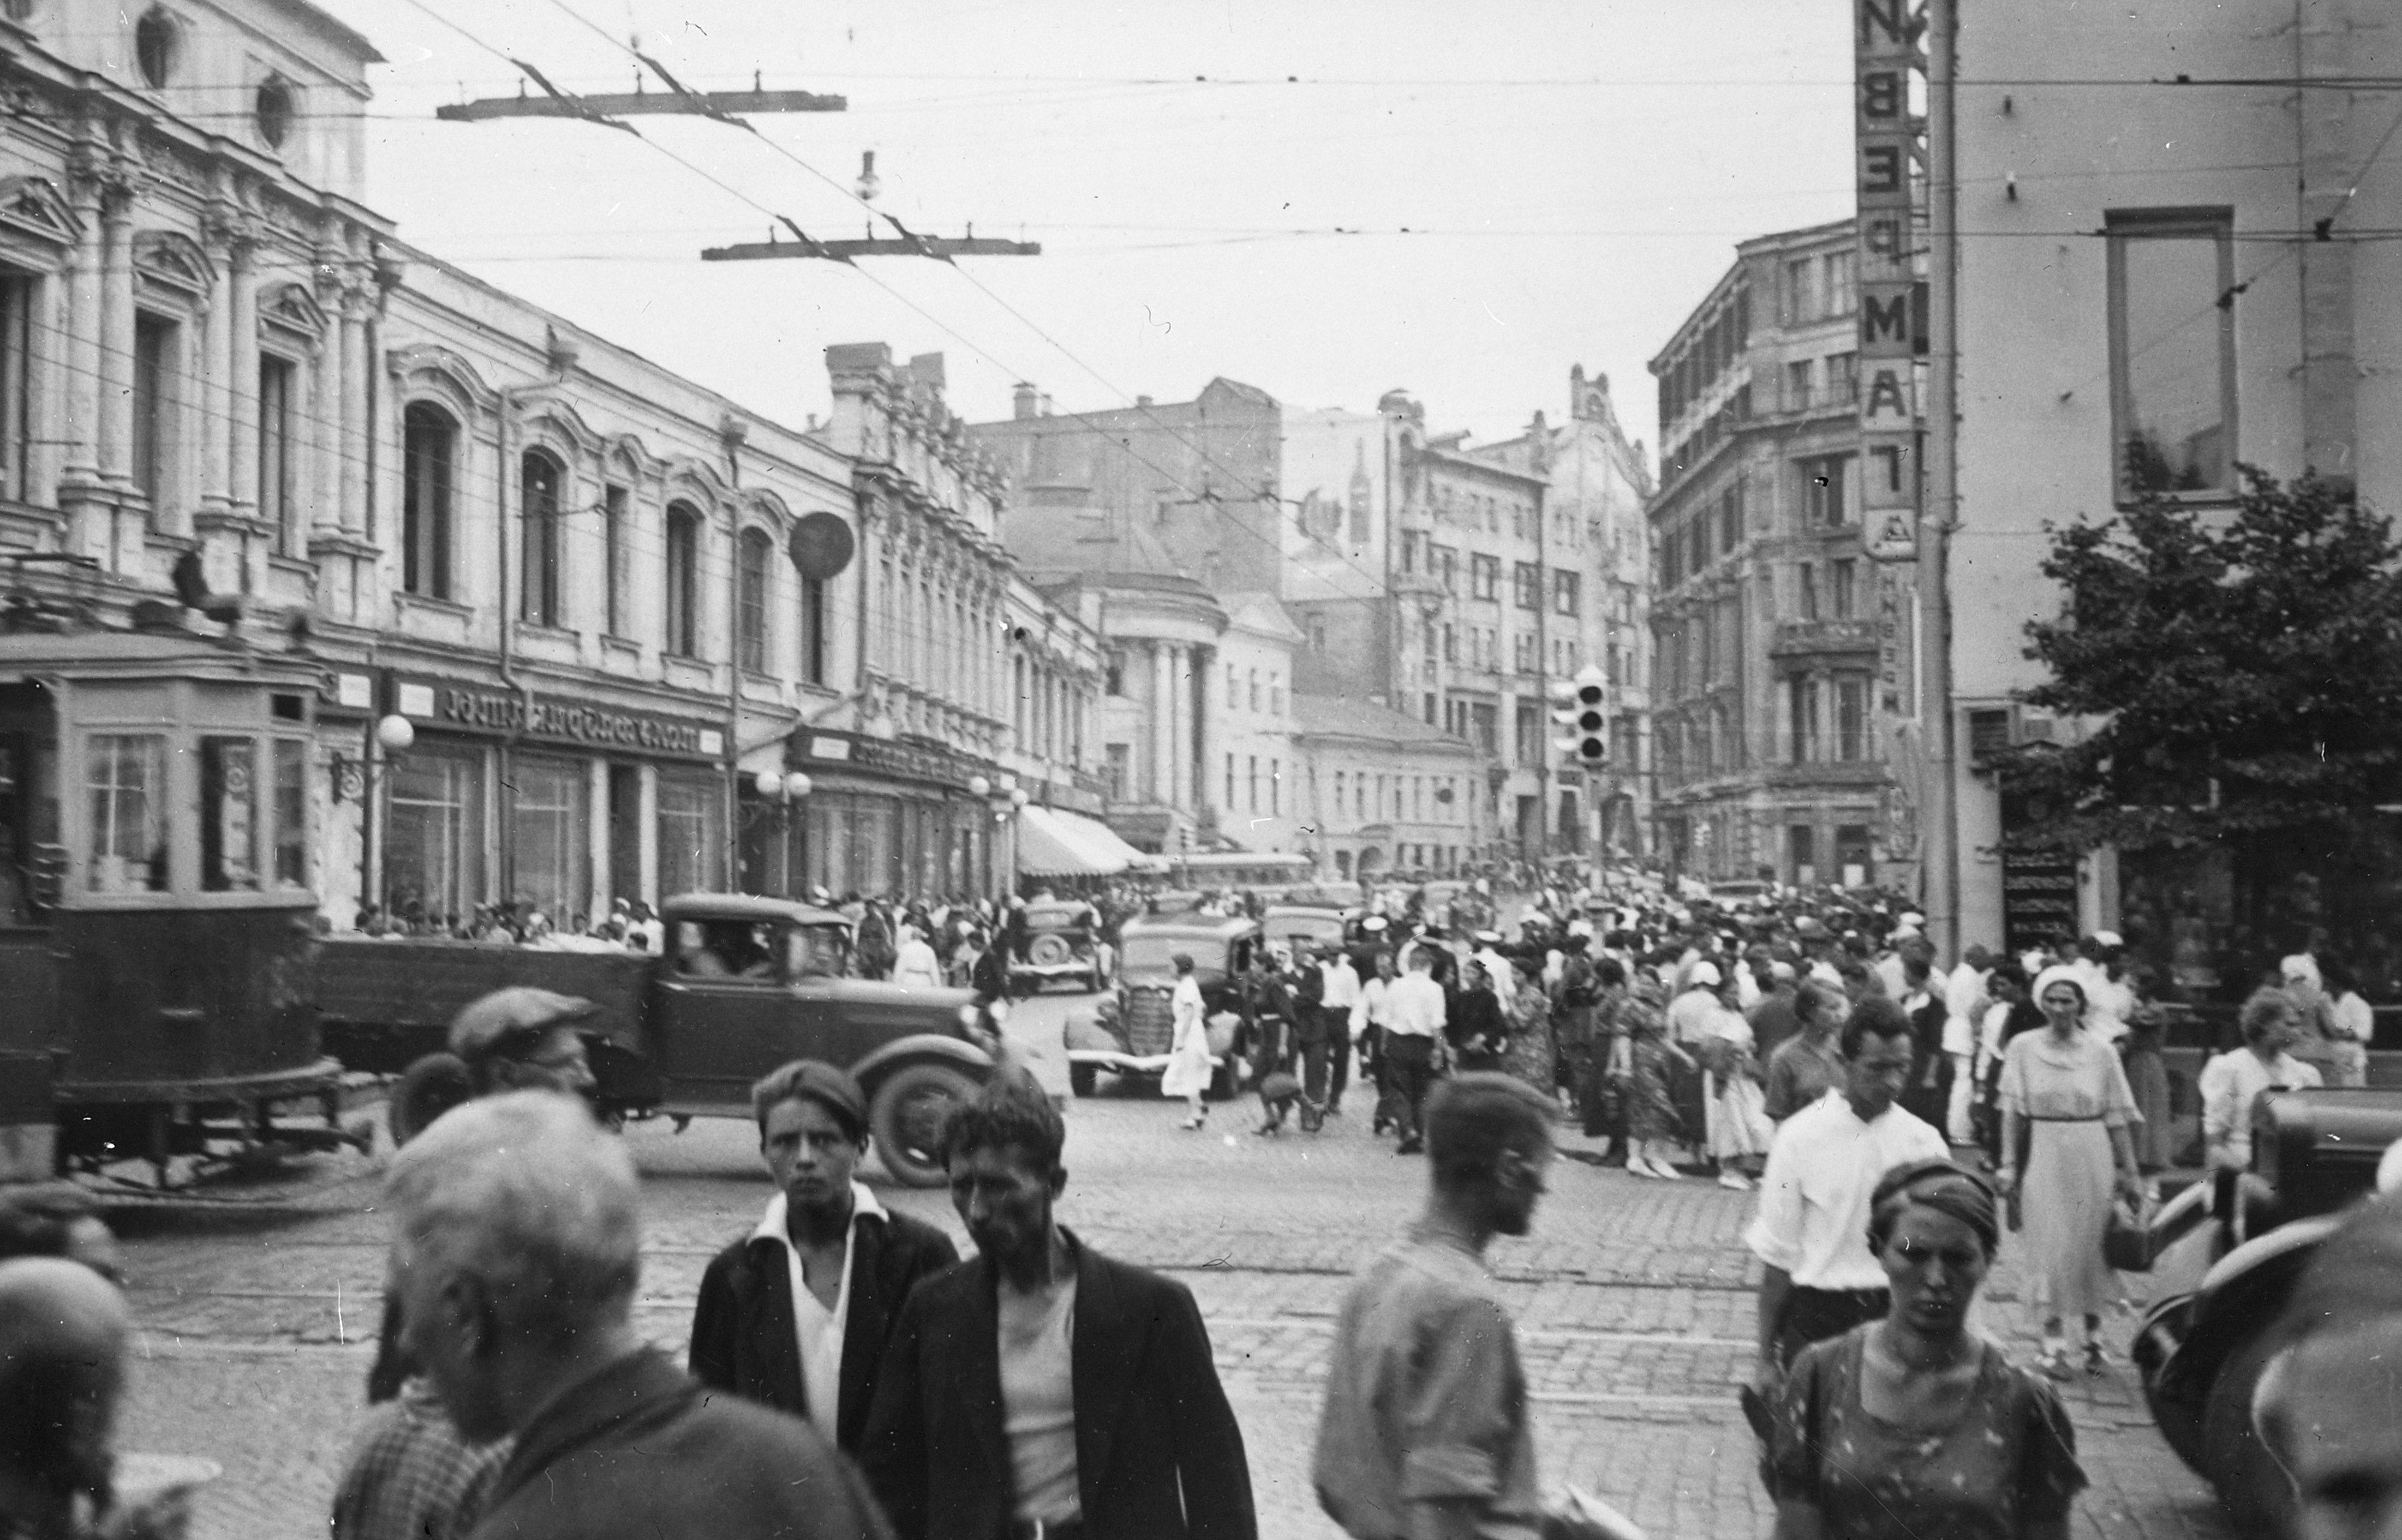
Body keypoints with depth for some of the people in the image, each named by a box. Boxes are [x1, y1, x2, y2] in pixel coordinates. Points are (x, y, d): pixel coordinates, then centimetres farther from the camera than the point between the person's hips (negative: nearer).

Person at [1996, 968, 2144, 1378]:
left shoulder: (2100, 1051, -2)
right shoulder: (2023, 1048, -2)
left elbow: (2116, 1118, 1)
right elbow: (2013, 1112, 1)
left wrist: (2130, 1172, 2)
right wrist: (2009, 1165, -3)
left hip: (2091, 1156, 1)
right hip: (2043, 1156, 0)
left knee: (2092, 1242, 6)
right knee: (2050, 1245, 0)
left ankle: (2094, 1336, 20)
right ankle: (2053, 1341, 6)